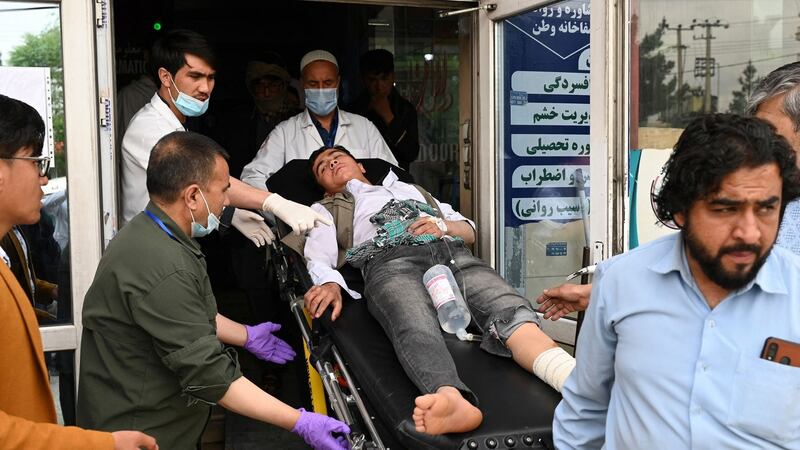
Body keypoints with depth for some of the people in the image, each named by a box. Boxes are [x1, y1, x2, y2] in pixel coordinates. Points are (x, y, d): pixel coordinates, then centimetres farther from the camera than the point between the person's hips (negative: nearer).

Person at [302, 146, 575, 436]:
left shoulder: (412, 189, 41)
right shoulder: (327, 210, 33)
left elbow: (470, 231, 33)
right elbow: (319, 258, 13)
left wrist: (443, 225, 8)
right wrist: (329, 284, -12)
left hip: (452, 253, 3)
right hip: (390, 261, -2)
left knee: (510, 311, -31)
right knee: (417, 329, -39)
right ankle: (451, 399, -69)